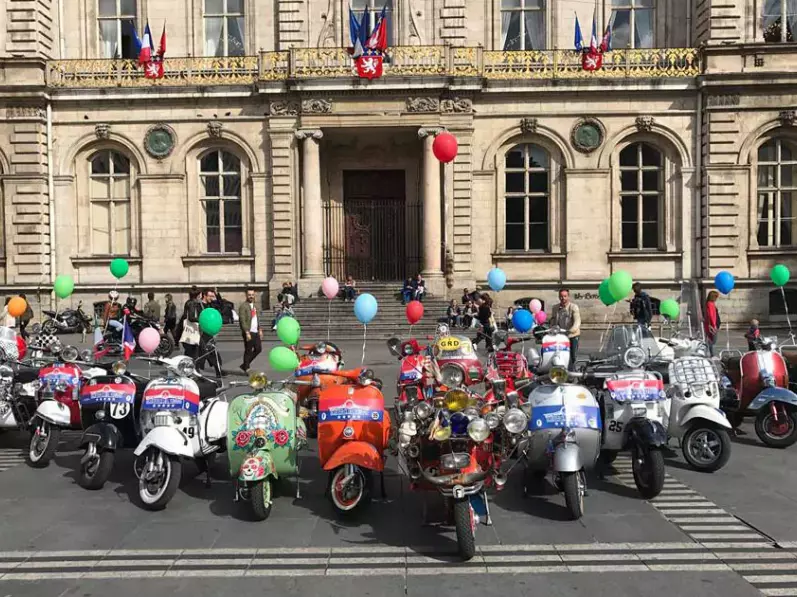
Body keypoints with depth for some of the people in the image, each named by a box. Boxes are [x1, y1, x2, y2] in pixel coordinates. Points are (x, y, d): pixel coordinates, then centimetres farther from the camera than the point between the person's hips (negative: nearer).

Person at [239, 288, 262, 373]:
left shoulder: (254, 305, 16)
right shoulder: (243, 306, -11)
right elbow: (242, 321, -17)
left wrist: (259, 329, 17)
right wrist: (247, 332, -21)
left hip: (255, 332, 8)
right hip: (249, 332, -8)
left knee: (258, 349, 10)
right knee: (248, 351, -1)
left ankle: (245, 365, 22)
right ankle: (246, 368, 11)